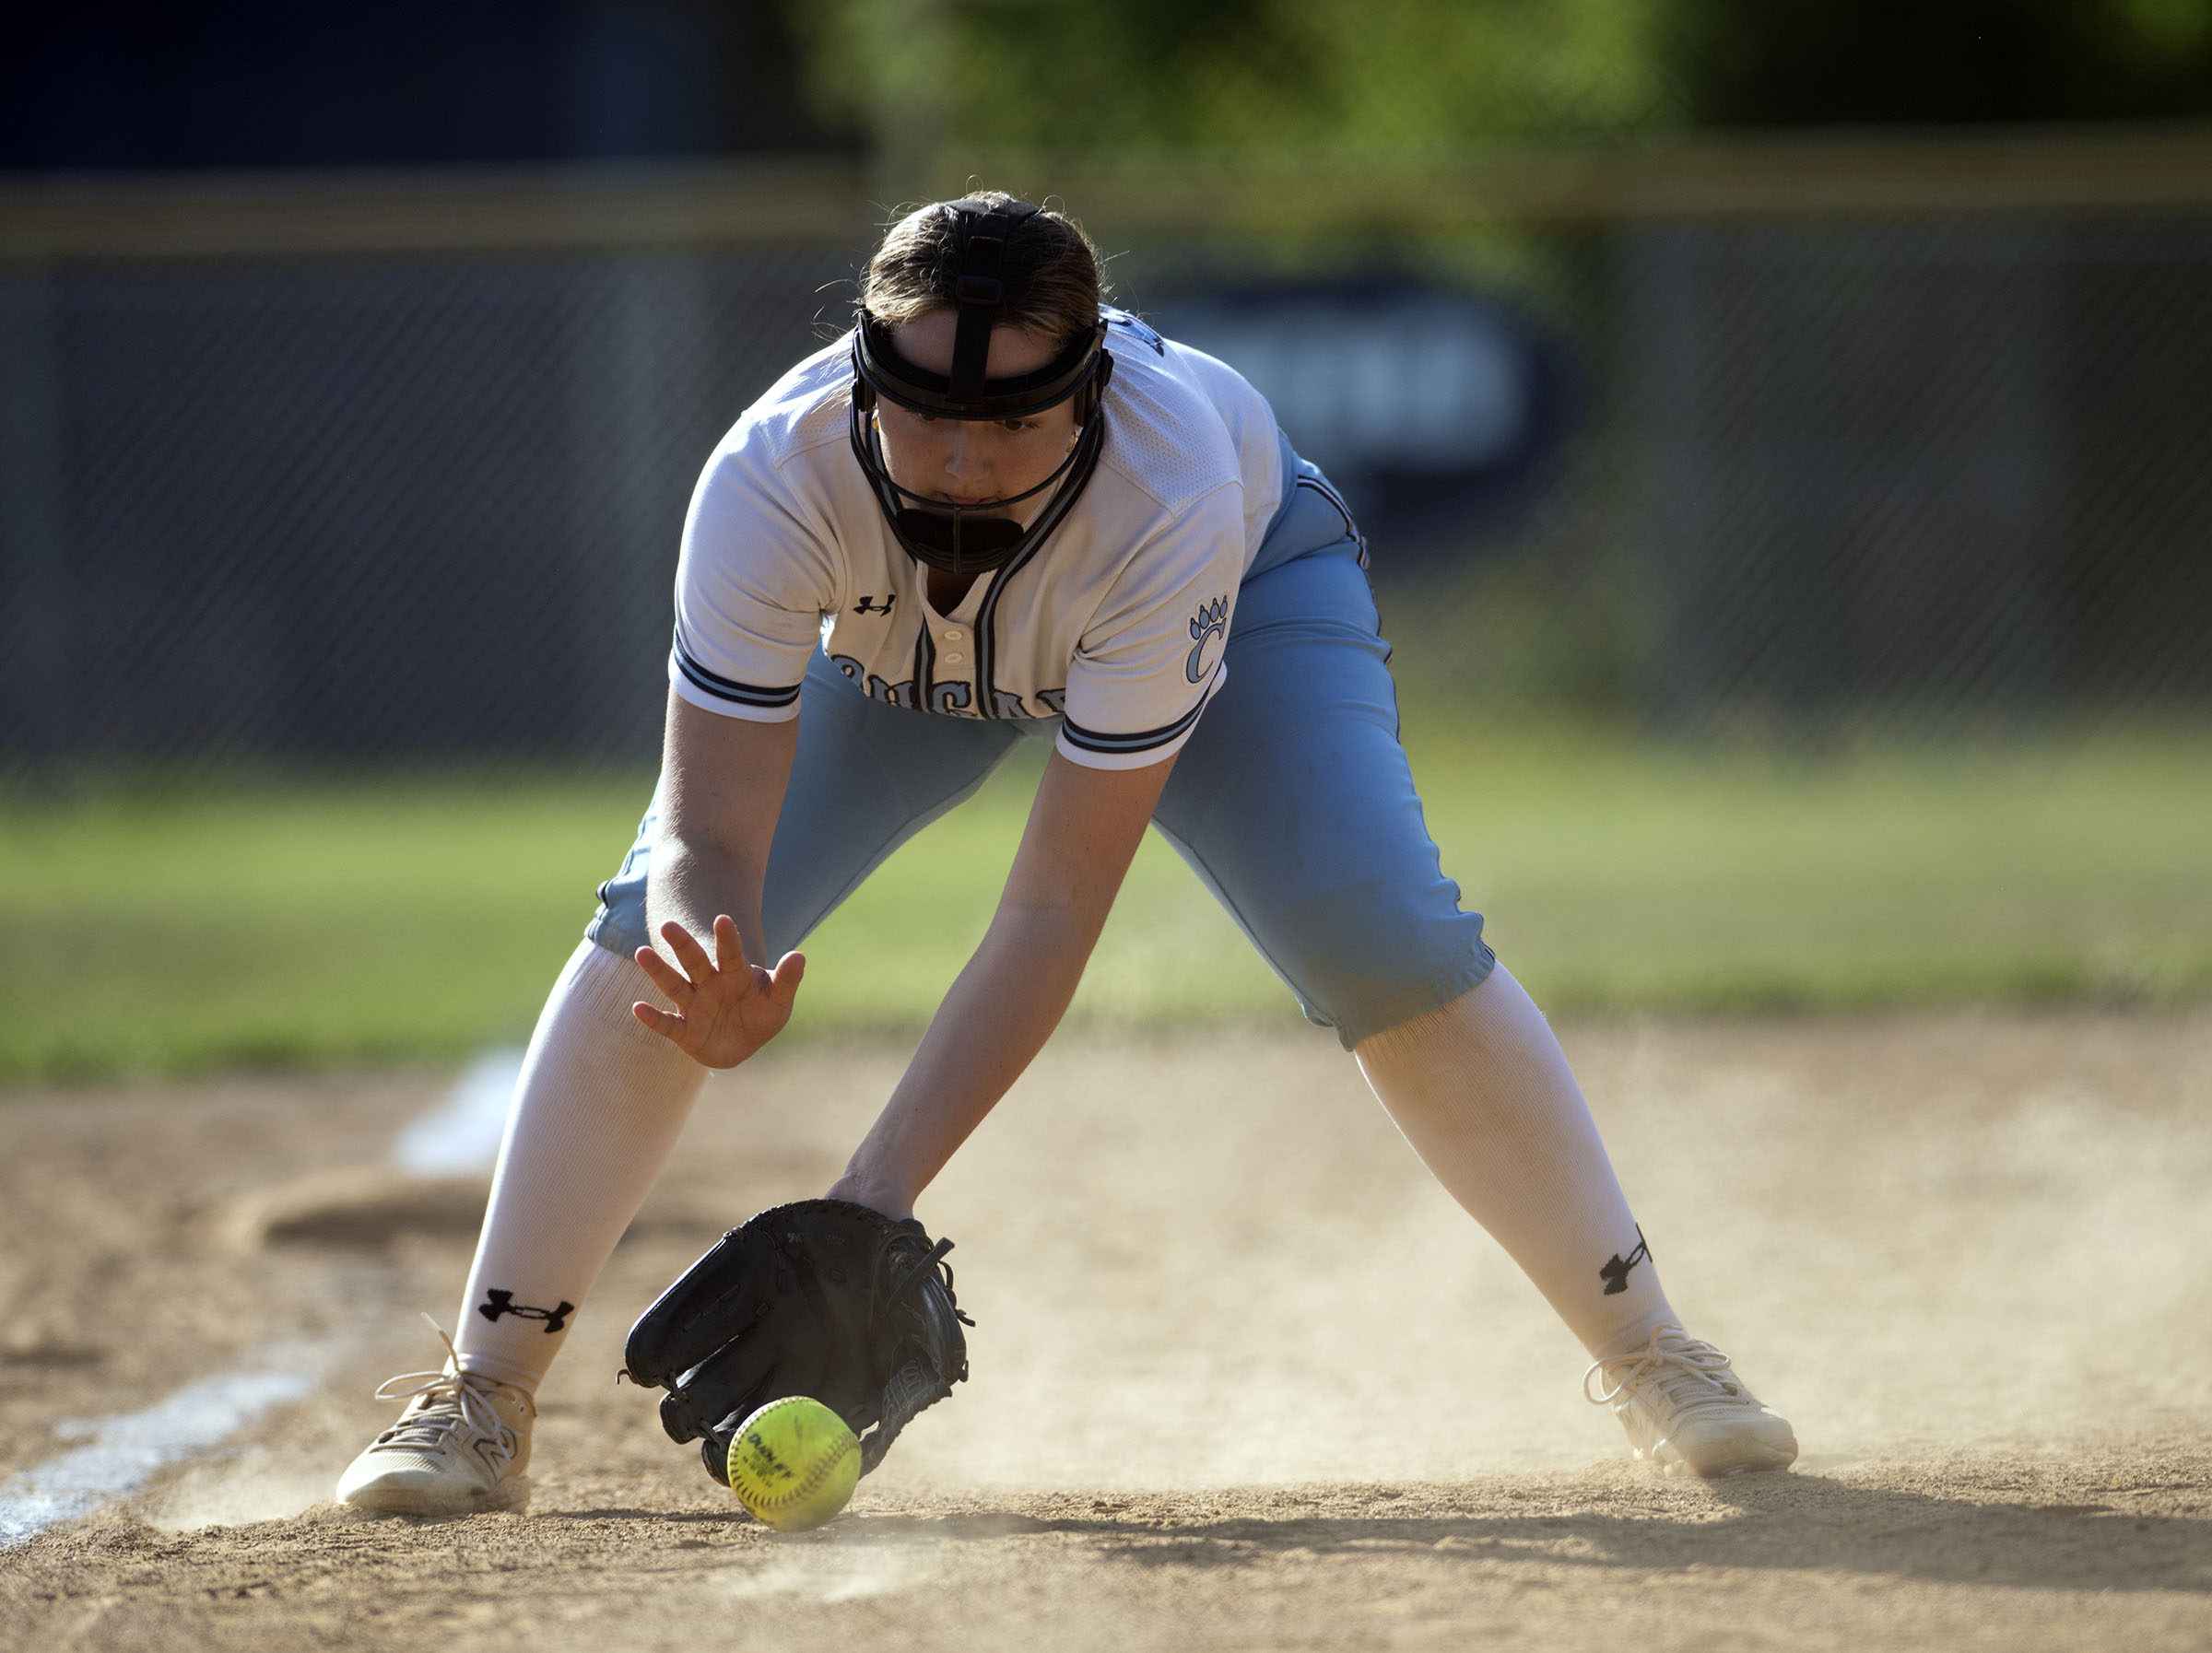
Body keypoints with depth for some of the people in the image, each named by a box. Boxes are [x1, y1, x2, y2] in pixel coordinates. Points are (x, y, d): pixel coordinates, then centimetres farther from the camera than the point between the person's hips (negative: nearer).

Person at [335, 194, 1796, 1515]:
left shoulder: (1168, 490, -44)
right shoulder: (776, 481, -40)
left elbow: (1057, 908, -41)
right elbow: (713, 838, -38)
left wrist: (881, 1191, -47)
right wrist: (712, 995, -63)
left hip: (1249, 577, -2)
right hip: (890, 639, 2)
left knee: (1385, 938, -23)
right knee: (661, 926, -17)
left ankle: (1643, 1350, -4)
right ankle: (483, 1400, -3)